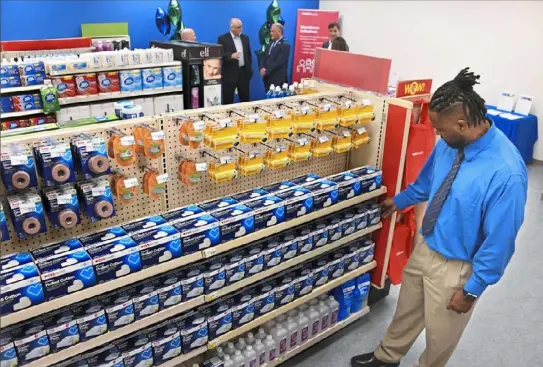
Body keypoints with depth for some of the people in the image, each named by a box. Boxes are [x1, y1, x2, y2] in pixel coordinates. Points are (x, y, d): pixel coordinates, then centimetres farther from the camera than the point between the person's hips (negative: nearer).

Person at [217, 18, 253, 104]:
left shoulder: (245, 38, 13)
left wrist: (249, 69, 13)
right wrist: (231, 55, -29)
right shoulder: (223, 38, -4)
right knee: (228, 99, 0)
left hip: (244, 72, 5)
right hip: (230, 73, -4)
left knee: (245, 98, 8)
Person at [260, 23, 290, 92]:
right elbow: (265, 58, 16)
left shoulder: (285, 45, -9)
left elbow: (279, 62, -18)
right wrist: (262, 69, -4)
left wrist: (266, 71, -16)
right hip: (268, 78, 7)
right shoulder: (271, 44, 17)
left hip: (278, 79, -7)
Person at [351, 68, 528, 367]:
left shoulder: (506, 173, -32)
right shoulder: (451, 143, -10)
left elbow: (500, 241, -24)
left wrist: (472, 289, -15)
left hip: (457, 267, -7)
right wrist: (398, 201, 25)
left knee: (440, 333, 19)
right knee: (407, 310, 28)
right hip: (425, 247, 7)